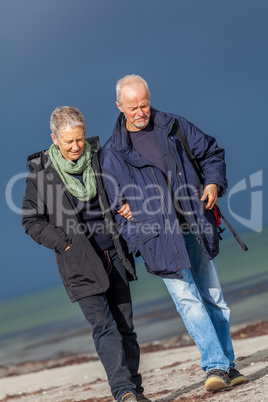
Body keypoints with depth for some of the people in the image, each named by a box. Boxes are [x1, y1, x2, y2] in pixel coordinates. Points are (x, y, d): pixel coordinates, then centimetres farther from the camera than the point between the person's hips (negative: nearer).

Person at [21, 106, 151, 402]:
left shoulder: (97, 156, 5)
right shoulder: (41, 172, -5)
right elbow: (31, 221, 1)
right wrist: (64, 243, -8)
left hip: (113, 253, 4)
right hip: (79, 261, -4)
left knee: (125, 325, 7)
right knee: (104, 327, -14)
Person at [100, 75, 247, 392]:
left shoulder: (173, 127, 9)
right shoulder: (112, 153, 3)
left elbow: (211, 152, 18)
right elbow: (110, 201, 11)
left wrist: (214, 183, 2)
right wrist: (122, 212, -7)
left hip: (196, 229, 3)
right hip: (160, 237, -3)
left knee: (212, 297, 8)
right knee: (187, 298, -15)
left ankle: (227, 365, 20)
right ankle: (216, 366, -16)